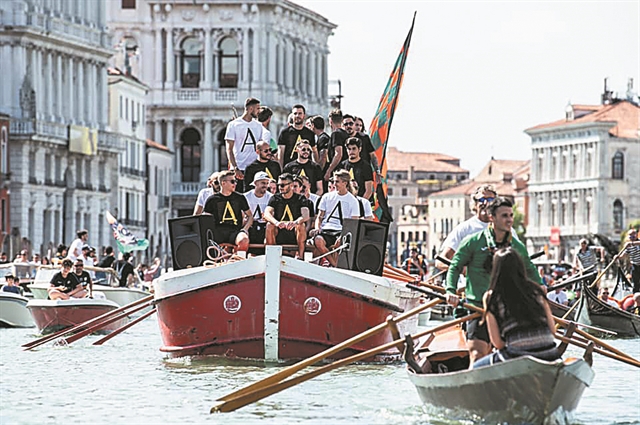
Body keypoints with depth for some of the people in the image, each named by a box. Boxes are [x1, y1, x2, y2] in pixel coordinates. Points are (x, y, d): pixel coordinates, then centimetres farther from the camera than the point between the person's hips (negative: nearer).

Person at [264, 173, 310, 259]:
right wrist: (276, 222, -36)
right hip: (278, 235, 1)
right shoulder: (275, 198, 5)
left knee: (301, 225, -31)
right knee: (269, 225, -27)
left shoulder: (300, 199, 0)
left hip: (295, 234, -1)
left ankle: (300, 257, -25)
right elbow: (267, 214, -13)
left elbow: (306, 216, -18)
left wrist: (295, 223, -42)